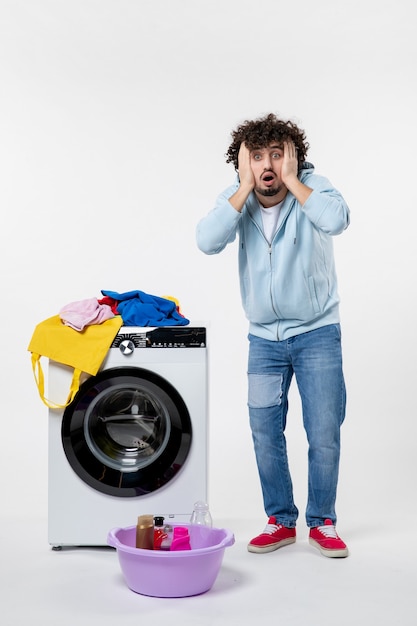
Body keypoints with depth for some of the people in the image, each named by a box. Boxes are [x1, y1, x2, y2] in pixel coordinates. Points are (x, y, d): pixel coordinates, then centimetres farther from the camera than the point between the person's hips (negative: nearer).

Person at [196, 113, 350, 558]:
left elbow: (335, 220, -35)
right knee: (265, 432, 7)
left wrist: (290, 180, -26)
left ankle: (322, 523, 21)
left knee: (324, 433, 1)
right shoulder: (236, 198, -4)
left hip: (317, 332, -2)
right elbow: (208, 241, -24)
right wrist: (246, 185, -22)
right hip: (264, 337, 3)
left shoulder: (312, 186, -12)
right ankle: (280, 521, 25)